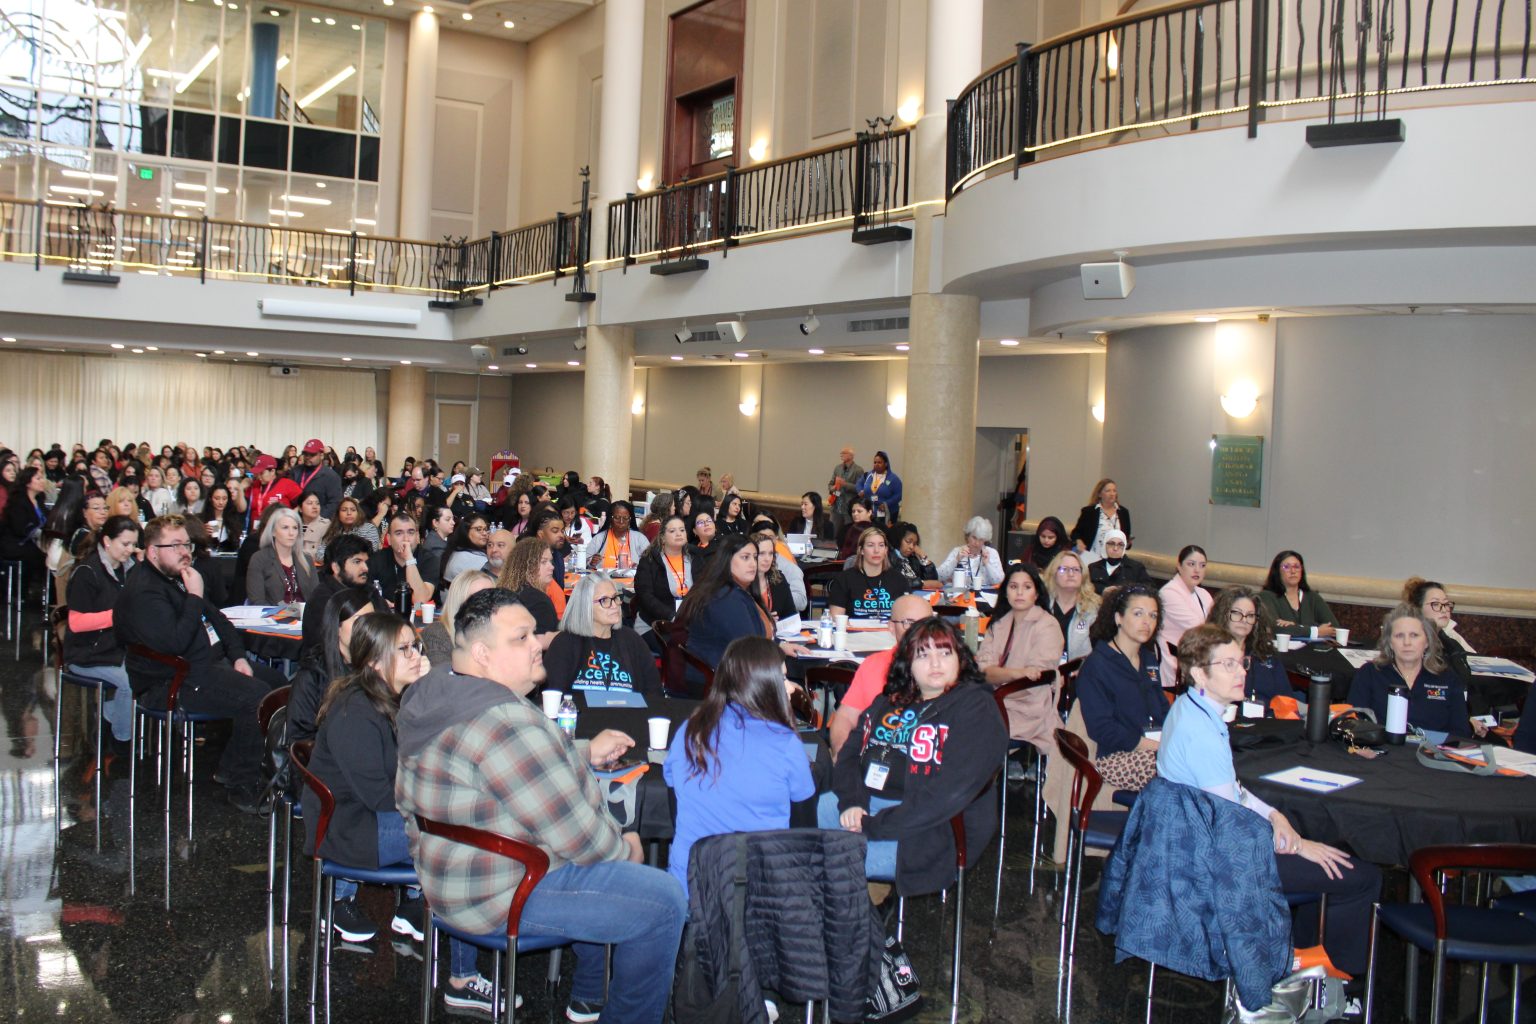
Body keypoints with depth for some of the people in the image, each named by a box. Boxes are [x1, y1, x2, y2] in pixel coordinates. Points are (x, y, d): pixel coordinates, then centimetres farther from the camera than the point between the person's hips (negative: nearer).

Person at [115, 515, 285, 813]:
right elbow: (175, 643, -30)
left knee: (277, 681, 7)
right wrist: (194, 597, -21)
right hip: (171, 684, -11)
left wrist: (237, 656, 8)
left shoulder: (177, 578, 16)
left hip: (210, 664, 11)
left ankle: (232, 767, 13)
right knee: (257, 697, -26)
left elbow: (216, 618, 24)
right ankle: (243, 788, -13)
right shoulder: (143, 592, -17)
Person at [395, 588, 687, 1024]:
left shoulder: (438, 692, 5)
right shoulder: (505, 722, -29)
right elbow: (573, 835, -24)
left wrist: (586, 753, 12)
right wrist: (624, 848, -5)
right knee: (665, 900, -8)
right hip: (505, 894, -11)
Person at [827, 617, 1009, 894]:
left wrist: (874, 826, -19)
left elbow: (952, 792, -19)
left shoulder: (976, 708, -9)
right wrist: (852, 802, -11)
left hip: (936, 832, -8)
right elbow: (850, 751, 10)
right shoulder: (889, 702, 15)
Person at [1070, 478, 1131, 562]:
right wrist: (1079, 541, -15)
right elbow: (1076, 532, 5)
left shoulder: (1123, 512, 10)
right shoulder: (1088, 511, 1)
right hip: (1093, 558, -2)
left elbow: (1127, 535, 17)